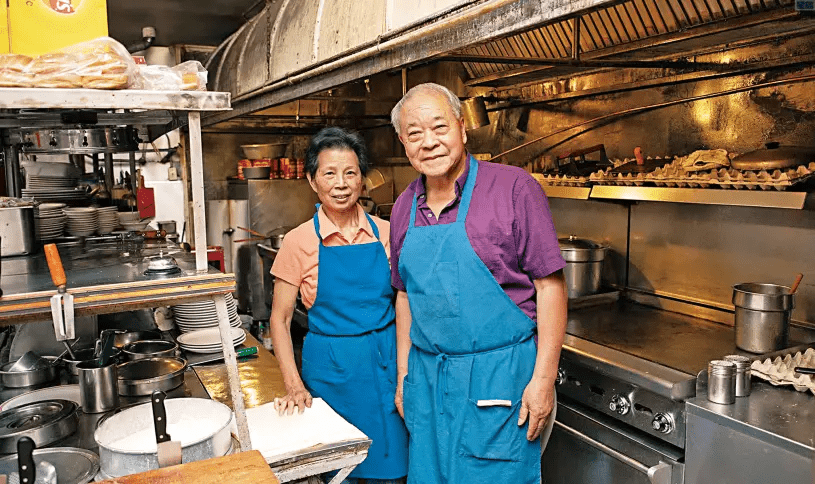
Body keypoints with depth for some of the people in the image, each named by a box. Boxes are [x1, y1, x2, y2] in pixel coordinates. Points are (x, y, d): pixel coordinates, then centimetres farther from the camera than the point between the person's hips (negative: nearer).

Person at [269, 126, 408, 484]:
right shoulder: (299, 242, -6)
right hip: (331, 367, -2)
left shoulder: (385, 232, -1)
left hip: (387, 360, 2)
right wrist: (294, 385, -10)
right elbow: (280, 319, 0)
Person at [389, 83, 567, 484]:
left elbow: (550, 284, -11)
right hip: (427, 378, 5)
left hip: (498, 376, -5)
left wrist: (543, 379, -13)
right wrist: (404, 373, 13)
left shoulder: (514, 188, -11)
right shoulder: (403, 208, 6)